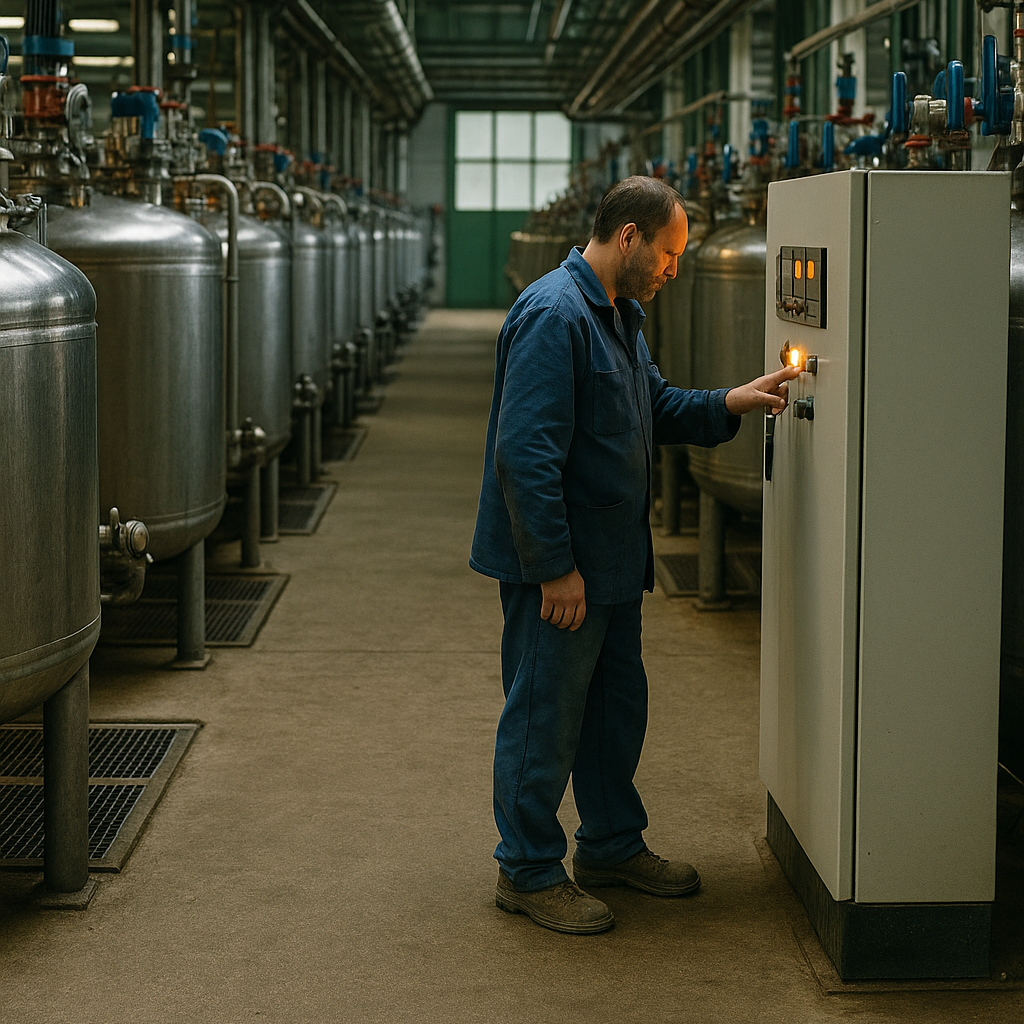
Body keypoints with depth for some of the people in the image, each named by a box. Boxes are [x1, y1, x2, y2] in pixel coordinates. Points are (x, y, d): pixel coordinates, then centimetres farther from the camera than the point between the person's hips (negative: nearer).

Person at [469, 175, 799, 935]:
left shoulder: (621, 315, 13)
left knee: (618, 702, 19)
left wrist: (730, 404, 6)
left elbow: (659, 408, 24)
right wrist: (554, 569, -25)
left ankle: (612, 844, 35)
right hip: (557, 565, -10)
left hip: (611, 559, 10)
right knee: (545, 716, 1)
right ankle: (528, 872, 14)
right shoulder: (554, 316, -21)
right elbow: (525, 454, -26)